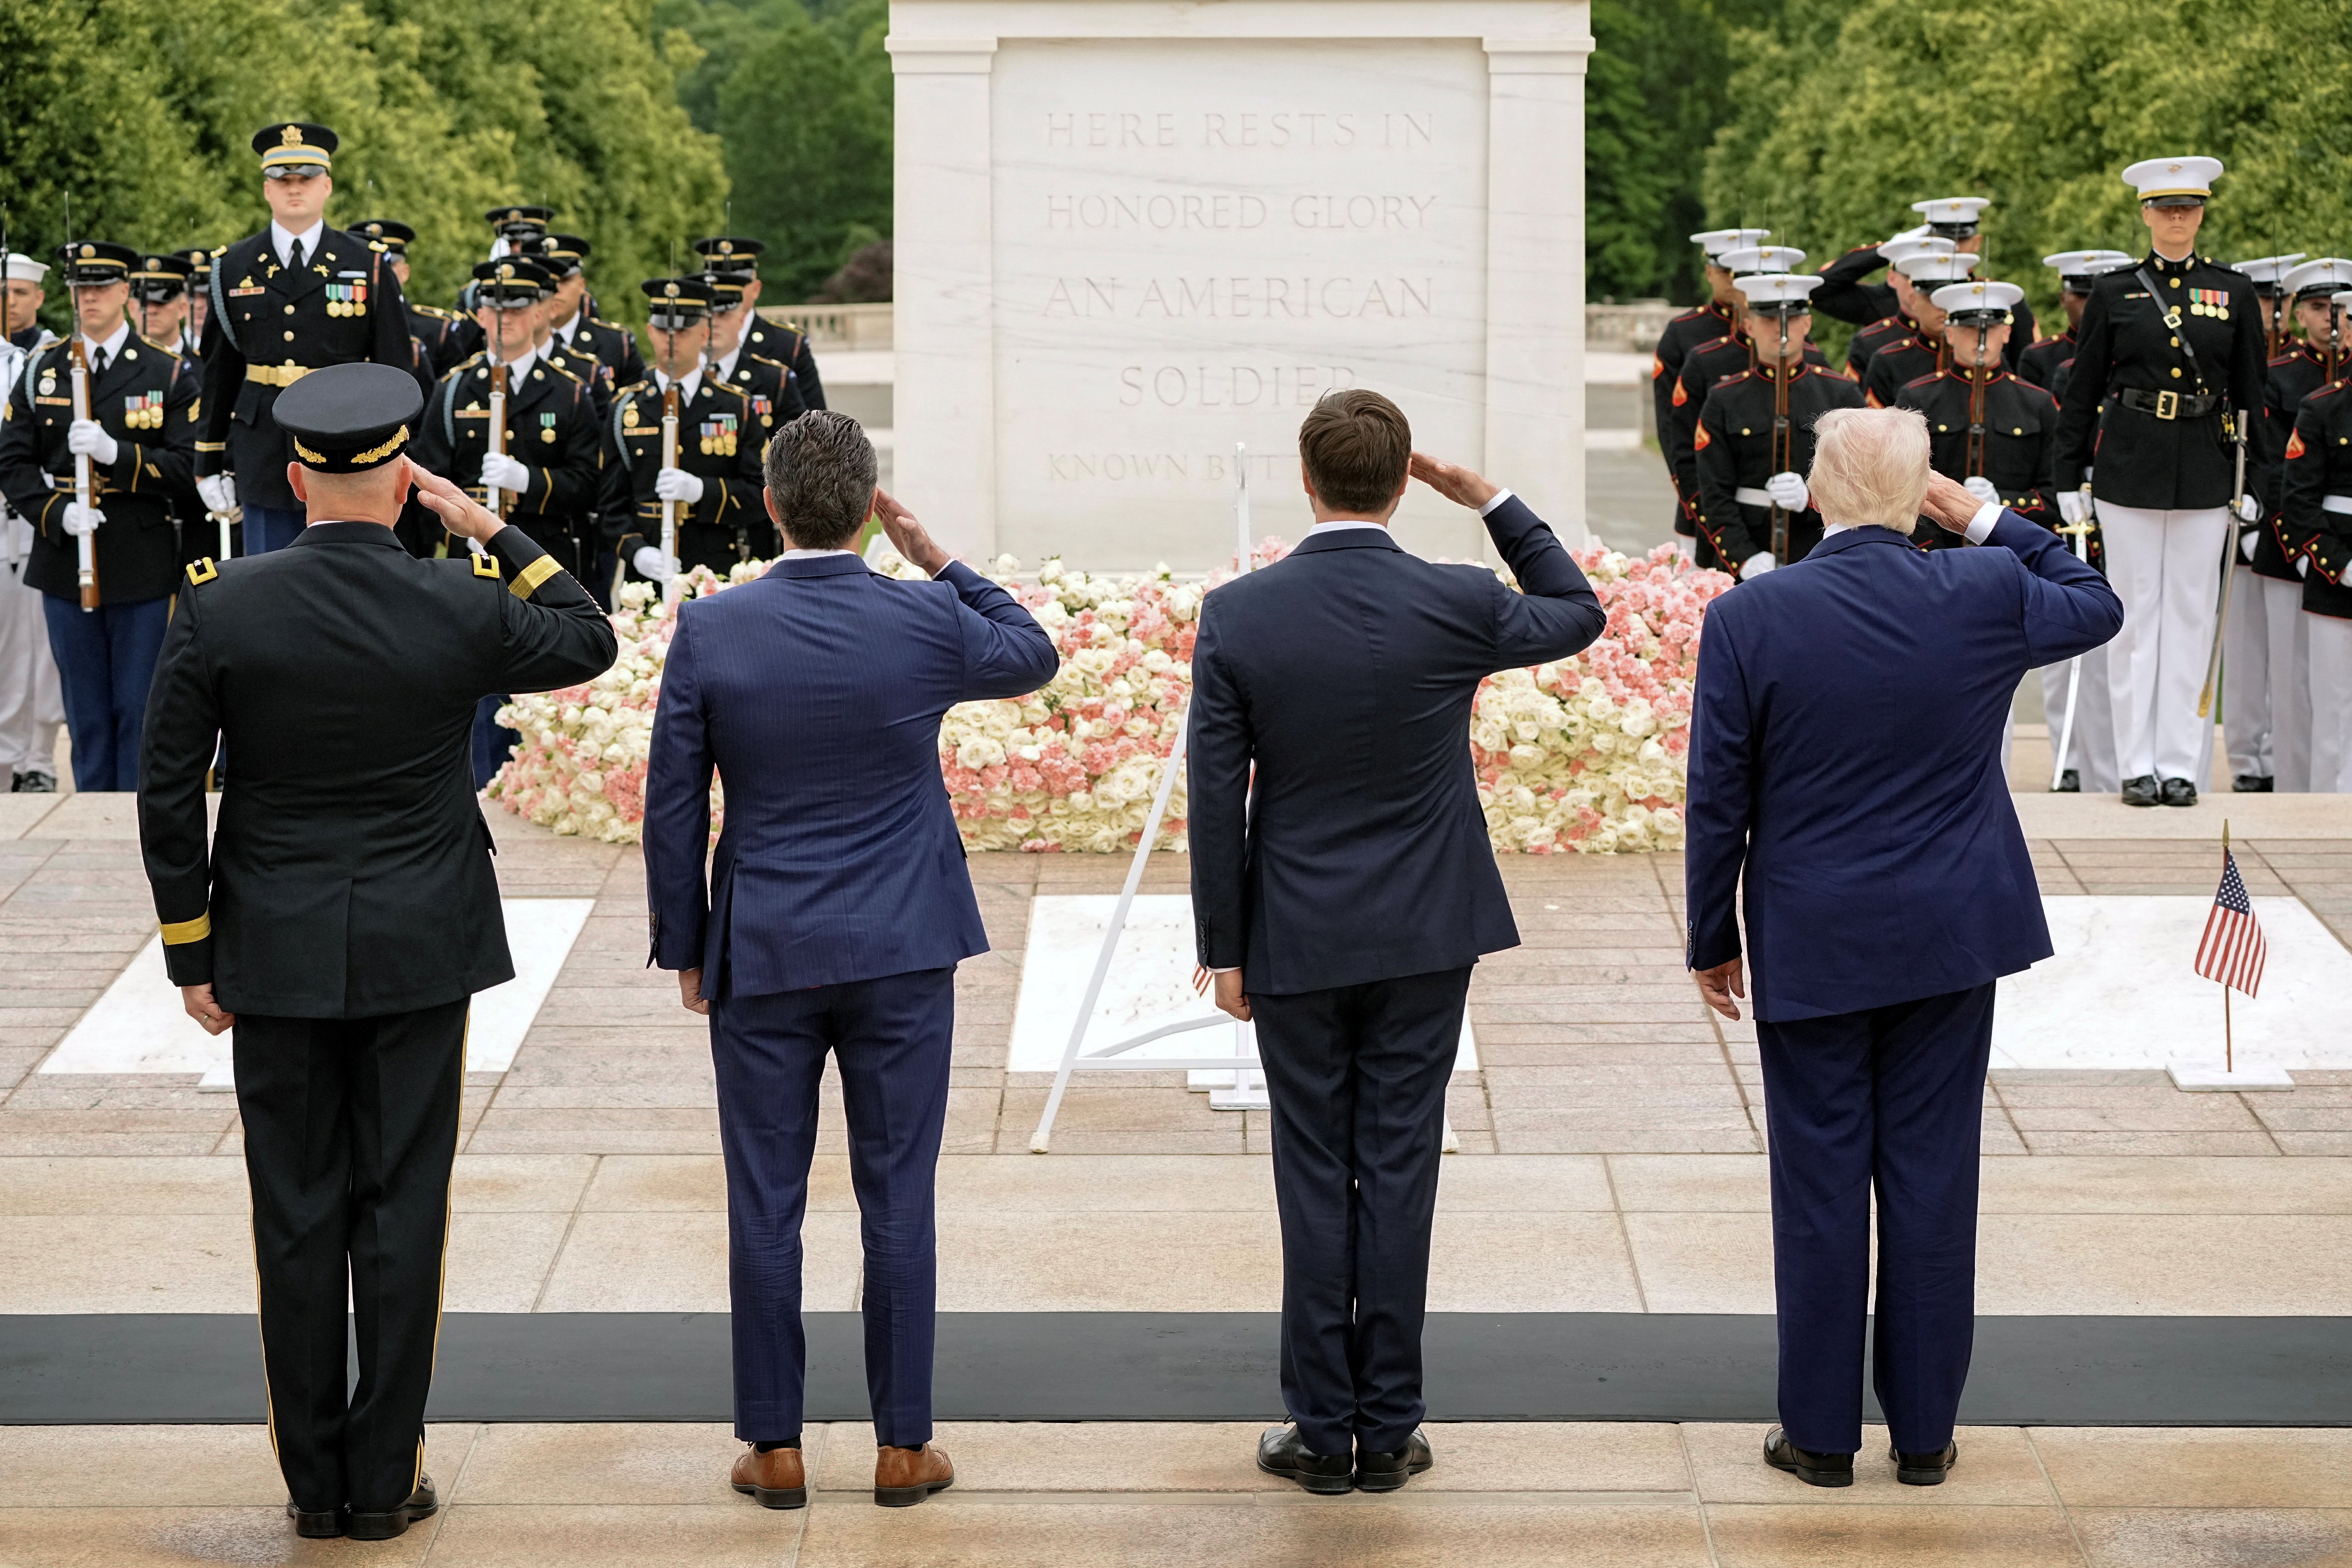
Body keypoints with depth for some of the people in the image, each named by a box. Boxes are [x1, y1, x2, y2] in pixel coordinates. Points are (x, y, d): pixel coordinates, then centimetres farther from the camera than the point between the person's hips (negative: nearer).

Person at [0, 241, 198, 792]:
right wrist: (57, 513, -13)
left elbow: (187, 467, -5)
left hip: (143, 571, -2)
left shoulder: (167, 375, 2)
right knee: (85, 710, 7)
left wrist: (116, 453, -19)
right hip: (65, 563, 2)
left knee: (139, 708, 1)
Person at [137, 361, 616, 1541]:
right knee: (403, 1212, 6)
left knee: (297, 1220, 8)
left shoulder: (219, 607, -9)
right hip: (420, 954, 0)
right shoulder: (461, 607, -10)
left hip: (275, 956, 1)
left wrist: (191, 956, 4)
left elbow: (167, 797, -5)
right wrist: (491, 532, 8)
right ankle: (384, 1481, 11)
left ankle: (314, 1481, 15)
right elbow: (591, 641, 10)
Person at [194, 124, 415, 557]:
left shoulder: (369, 267, 2)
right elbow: (219, 373, 9)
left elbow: (396, 371, 4)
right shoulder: (233, 269, 6)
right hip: (264, 461, 1)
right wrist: (210, 465, 9)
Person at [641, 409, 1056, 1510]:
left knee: (764, 1205, 7)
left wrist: (686, 950, 8)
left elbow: (673, 807, -3)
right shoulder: (927, 623, -8)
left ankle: (774, 1448, 12)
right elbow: (1032, 656, 16)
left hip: (762, 960, 0)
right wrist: (935, 559, 12)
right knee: (899, 1204, 7)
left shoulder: (710, 630, -8)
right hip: (902, 958, 0)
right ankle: (903, 1447, 12)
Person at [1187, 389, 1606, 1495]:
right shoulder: (1457, 605, -10)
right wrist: (1493, 503, 10)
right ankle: (1387, 1430, 11)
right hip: (1423, 940, 0)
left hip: (1296, 943, 0)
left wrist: (1224, 949, 2)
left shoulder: (1236, 615, -10)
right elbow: (1578, 614, 12)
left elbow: (1216, 798, -6)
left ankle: (1321, 1430, 11)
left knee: (1314, 1182, 7)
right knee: (1399, 1172, 6)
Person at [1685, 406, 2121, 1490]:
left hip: (1812, 949, -2)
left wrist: (1712, 941, 5)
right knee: (1932, 1178, 9)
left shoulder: (1747, 620, -13)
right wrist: (1983, 518, 11)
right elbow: (2095, 605, 15)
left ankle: (1821, 1432, 15)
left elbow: (1718, 803, -7)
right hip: (1954, 939, 2)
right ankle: (1924, 1432, 17)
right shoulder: (1987, 594, -9)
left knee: (1819, 1187, 7)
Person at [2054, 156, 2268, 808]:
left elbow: (2249, 395, 8)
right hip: (2129, 472, -1)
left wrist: (2249, 484, 4)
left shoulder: (2233, 293, 6)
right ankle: (2138, 766, 7)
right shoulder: (2115, 293, 3)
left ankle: (2181, 764, 8)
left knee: (2190, 618, 3)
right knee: (2135, 615, 2)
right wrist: (2068, 476, 2)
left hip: (2205, 477, 1)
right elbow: (2082, 389, 6)